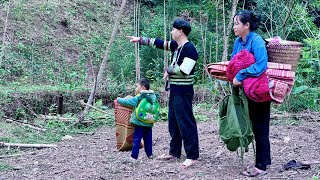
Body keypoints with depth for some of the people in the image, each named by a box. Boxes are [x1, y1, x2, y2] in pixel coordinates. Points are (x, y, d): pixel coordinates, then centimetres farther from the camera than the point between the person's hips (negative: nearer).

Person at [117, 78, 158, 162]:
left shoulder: (139, 97, -13)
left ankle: (134, 157, -1)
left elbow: (128, 101, -7)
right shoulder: (153, 96, 4)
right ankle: (149, 154, 24)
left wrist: (119, 100, 8)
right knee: (148, 139, 17)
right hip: (149, 123, 6)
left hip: (140, 123, -6)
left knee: (136, 139, -1)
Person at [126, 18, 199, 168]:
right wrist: (140, 40, 19)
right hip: (174, 91, 10)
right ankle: (174, 152, 25)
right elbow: (159, 43, 19)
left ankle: (192, 156, -3)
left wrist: (168, 70, -8)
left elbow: (184, 70, -24)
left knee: (186, 123, -7)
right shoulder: (176, 45, 11)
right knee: (173, 122, 15)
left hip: (183, 92, -10)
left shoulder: (190, 49, -15)